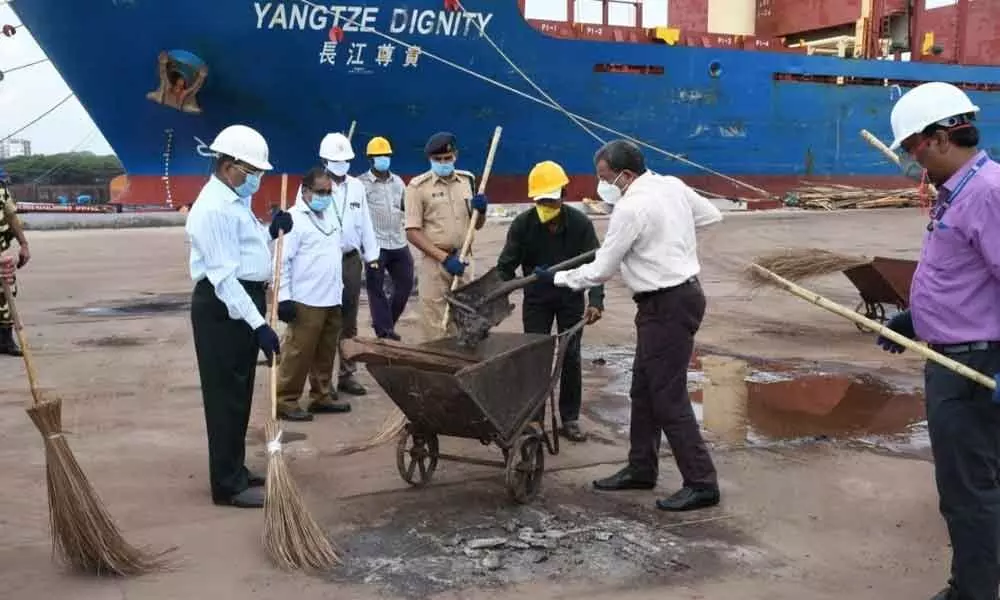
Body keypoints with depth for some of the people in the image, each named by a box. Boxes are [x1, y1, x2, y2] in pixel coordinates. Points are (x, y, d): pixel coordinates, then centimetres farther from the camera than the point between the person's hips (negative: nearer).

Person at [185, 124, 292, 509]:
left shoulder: (235, 199, 13)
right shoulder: (215, 208, -20)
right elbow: (224, 275, -26)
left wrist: (270, 232, 5)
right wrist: (258, 324, -29)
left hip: (241, 303, 11)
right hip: (223, 308, -11)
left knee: (239, 394, 17)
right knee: (226, 396, -4)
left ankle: (236, 472, 29)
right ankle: (228, 486, 4)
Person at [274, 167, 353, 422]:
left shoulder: (329, 216, 14)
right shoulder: (294, 219, -12)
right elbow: (281, 261, -16)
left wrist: (339, 288, 21)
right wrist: (284, 297, -19)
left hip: (331, 299, 8)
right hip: (306, 301, -8)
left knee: (326, 353, 14)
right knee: (298, 353, -3)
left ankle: (321, 396, 25)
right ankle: (286, 401, 4)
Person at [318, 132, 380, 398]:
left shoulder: (357, 186, 9)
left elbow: (365, 223, 12)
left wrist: (372, 255, 9)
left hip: (351, 259, 5)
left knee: (349, 320, 11)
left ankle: (346, 375, 21)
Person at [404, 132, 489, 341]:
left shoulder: (468, 180, 9)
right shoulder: (418, 186, -6)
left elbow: (477, 225, 16)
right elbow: (412, 232, -10)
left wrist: (481, 210, -7)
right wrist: (445, 258, -17)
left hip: (463, 261, 5)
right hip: (434, 263, -4)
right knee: (435, 330, -1)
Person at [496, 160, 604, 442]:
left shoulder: (580, 223, -16)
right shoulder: (522, 224, -15)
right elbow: (506, 265, -13)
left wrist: (596, 301, -32)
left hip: (571, 298, 0)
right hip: (536, 299, 0)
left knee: (570, 357, 1)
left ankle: (570, 419, 11)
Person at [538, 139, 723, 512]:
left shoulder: (630, 208, -18)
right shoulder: (672, 185, 7)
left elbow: (599, 271, -13)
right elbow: (712, 215, 20)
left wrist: (556, 278, 2)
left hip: (667, 305, -10)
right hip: (682, 291, 10)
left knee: (668, 397, -5)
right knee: (643, 389, 16)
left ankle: (701, 483, 1)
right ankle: (641, 469, 26)